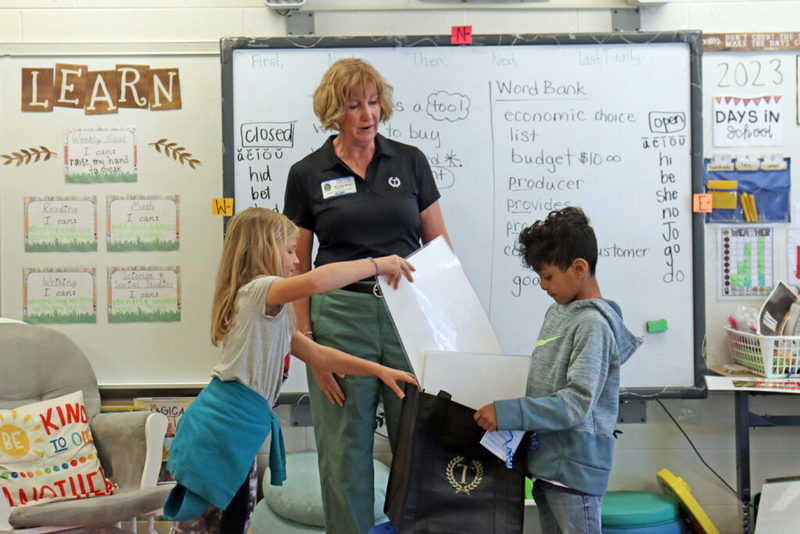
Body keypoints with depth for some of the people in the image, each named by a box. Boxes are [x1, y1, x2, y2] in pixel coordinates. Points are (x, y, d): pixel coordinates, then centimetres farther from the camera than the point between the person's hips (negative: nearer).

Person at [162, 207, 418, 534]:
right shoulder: (259, 290, -13)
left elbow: (316, 354, 21)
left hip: (234, 431, 10)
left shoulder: (271, 310, 20)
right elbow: (316, 281, -34)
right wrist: (377, 264, -21)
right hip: (220, 429, -10)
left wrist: (379, 370, 15)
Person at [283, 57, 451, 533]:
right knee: (346, 447, 5)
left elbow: (439, 244, 10)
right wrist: (308, 343, -3)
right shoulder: (307, 174, 4)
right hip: (339, 315, -1)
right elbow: (297, 268, 5)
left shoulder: (410, 161, 7)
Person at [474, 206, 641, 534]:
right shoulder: (557, 312, 10)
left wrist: (506, 413, -25)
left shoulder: (593, 323, -17)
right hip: (545, 462, 9)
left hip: (575, 469, -9)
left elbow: (577, 403, -24)